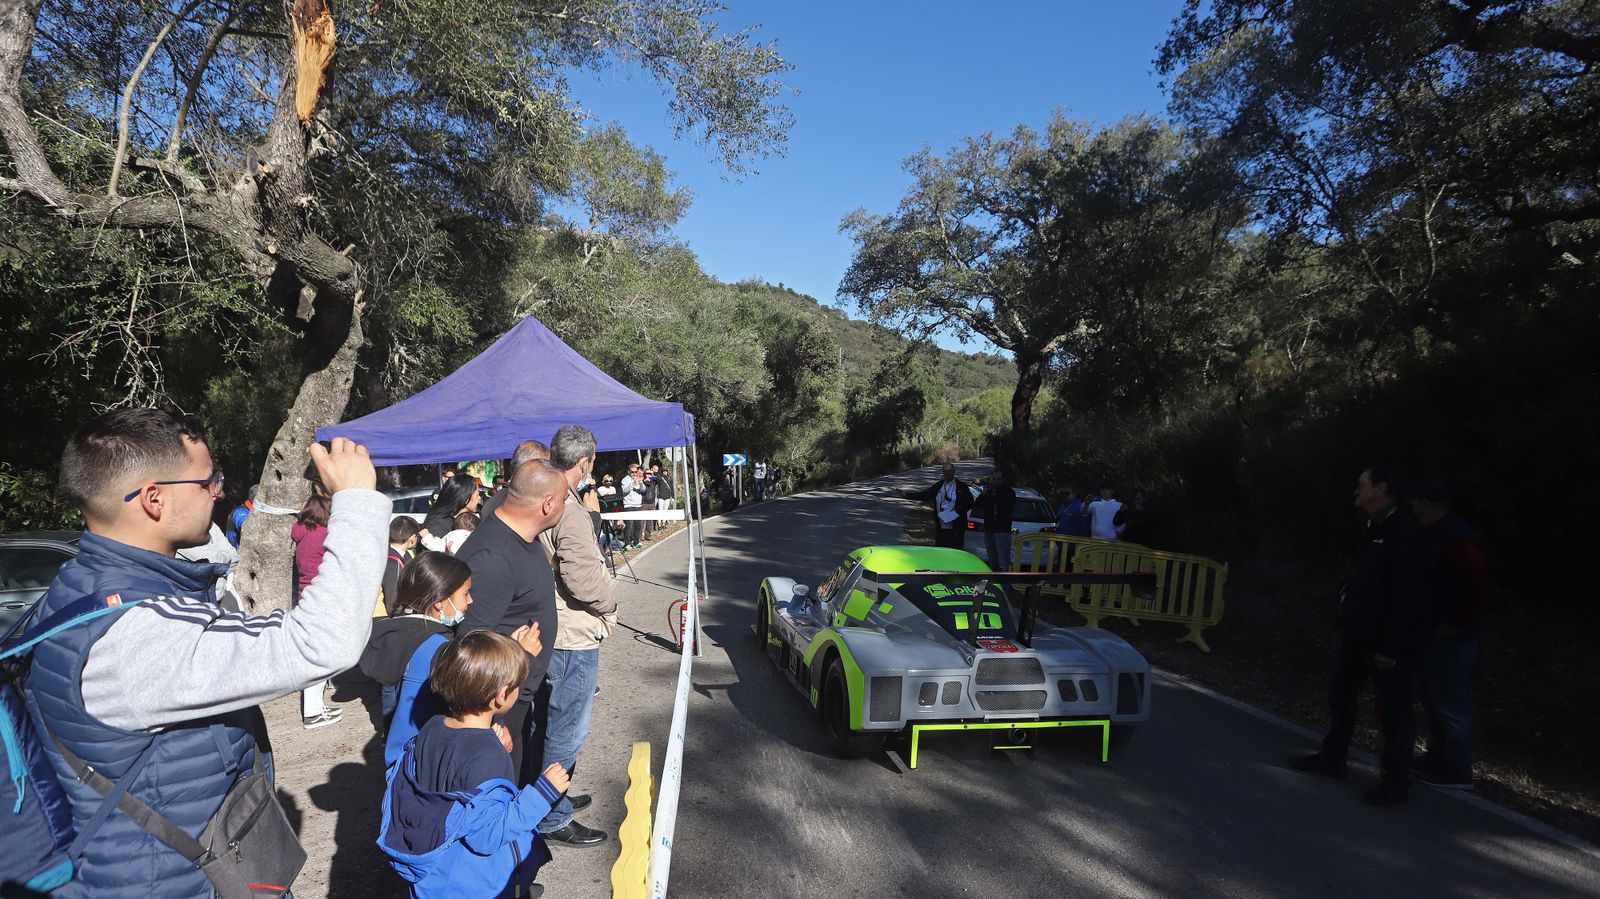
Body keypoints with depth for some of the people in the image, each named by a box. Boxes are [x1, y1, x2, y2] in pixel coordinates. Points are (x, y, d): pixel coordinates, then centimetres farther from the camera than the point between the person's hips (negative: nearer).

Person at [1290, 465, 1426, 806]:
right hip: (1357, 634, 9)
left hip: (1386, 640, -9)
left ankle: (1395, 780, 17)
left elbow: (1406, 595, -21)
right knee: (1340, 695, 17)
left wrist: (1391, 646, -21)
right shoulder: (1373, 528, 11)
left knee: (1391, 709, 3)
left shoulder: (1403, 531, -18)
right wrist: (1346, 623, 14)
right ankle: (1332, 758, 31)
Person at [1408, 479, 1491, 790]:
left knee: (1451, 706, 0)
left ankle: (1457, 772, 11)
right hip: (1432, 636, 10)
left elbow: (1480, 584, -29)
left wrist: (1458, 623, -21)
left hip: (1449, 640, -10)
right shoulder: (1433, 535, 11)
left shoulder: (1458, 540, -19)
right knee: (1434, 704, 19)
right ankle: (1437, 759, 30)